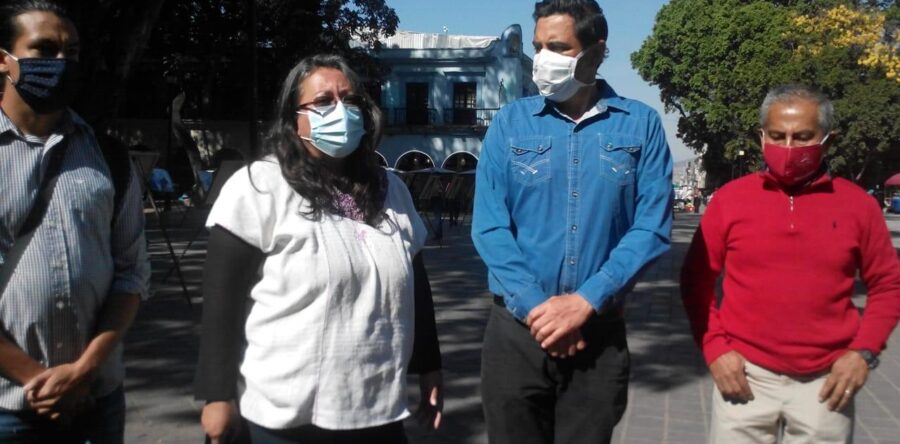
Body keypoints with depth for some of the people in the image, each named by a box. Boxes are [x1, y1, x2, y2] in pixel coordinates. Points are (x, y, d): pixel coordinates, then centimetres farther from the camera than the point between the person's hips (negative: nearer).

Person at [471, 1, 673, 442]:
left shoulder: (640, 124, 0)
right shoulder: (510, 122, 1)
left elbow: (651, 228, -6)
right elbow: (490, 227, -4)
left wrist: (585, 302, -15)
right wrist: (536, 307, -14)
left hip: (600, 332, 0)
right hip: (517, 328, 1)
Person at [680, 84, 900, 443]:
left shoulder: (857, 204, 0)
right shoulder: (730, 198, -2)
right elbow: (696, 279, 2)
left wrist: (864, 352, -4)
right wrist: (715, 347, -6)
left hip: (826, 381, 1)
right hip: (746, 376, 0)